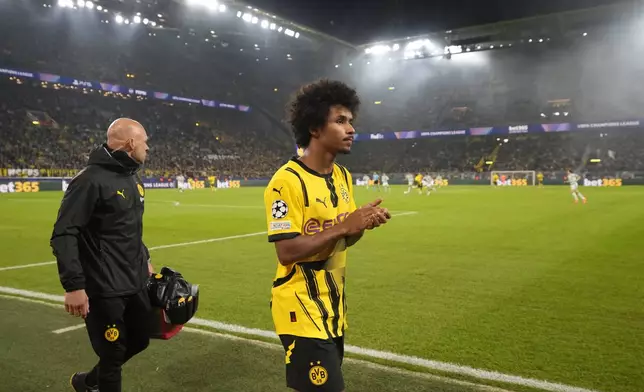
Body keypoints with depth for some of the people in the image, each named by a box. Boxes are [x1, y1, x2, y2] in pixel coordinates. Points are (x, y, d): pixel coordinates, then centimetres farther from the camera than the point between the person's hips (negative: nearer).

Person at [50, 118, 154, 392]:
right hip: (103, 289, -9)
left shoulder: (133, 179, 10)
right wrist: (74, 285, -24)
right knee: (113, 353, 3)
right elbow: (63, 235, -21)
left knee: (139, 340, 19)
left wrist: (144, 260, 21)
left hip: (136, 284, 9)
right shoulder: (91, 179, -19)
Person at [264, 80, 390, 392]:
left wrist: (363, 224, -9)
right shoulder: (287, 180, -19)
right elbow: (287, 252, -23)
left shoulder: (343, 176, 7)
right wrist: (343, 226, -25)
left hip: (333, 304, 8)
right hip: (302, 306, -8)